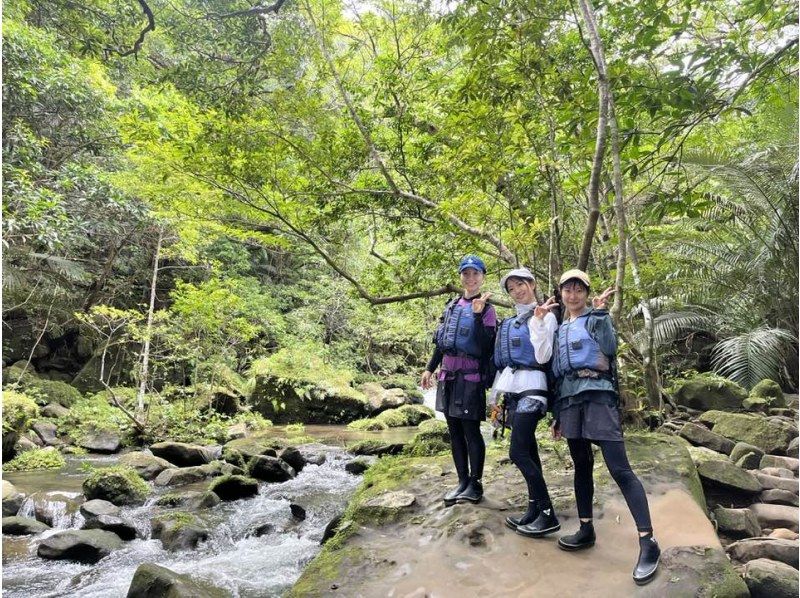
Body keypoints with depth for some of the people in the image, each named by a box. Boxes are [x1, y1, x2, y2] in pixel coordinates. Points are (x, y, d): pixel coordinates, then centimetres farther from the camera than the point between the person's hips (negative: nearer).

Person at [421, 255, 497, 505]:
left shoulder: (487, 309, -3)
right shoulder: (452, 305, 13)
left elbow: (485, 346, -15)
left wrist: (478, 314, -22)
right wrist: (430, 368, 16)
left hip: (471, 376, -6)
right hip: (448, 375, 6)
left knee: (471, 430, 0)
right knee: (454, 431, 11)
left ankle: (476, 484, 13)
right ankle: (462, 481, 22)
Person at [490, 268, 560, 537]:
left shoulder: (544, 316, -2)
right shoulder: (509, 322, 18)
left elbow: (543, 358, -12)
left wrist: (539, 322, -20)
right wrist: (497, 394, 17)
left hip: (530, 387, -7)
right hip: (511, 389, 7)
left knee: (518, 453, -13)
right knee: (529, 452, 10)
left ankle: (548, 515, -4)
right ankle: (534, 511, 16)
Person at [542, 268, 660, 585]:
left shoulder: (596, 318, 5)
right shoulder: (560, 329, 21)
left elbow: (610, 348, -15)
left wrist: (599, 312, -13)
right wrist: (557, 415, 19)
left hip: (597, 394, -6)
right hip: (569, 399, 6)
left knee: (619, 469, -11)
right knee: (581, 466, 11)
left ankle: (648, 542, -8)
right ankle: (586, 530, 21)